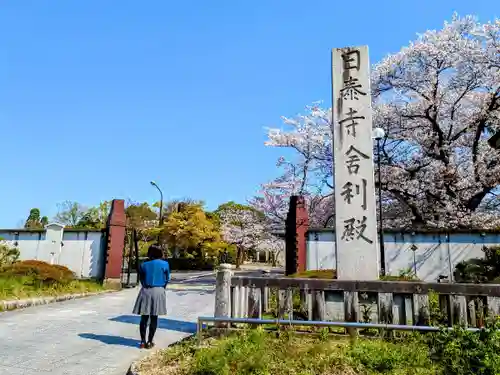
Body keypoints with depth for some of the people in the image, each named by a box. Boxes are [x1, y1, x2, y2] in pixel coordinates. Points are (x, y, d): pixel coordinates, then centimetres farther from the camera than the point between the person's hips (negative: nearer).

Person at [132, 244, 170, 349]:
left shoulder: (143, 265, 2)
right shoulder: (165, 264, -3)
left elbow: (141, 279, 7)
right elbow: (167, 279, 4)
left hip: (145, 291, 2)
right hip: (158, 291, -2)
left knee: (144, 317, 9)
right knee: (154, 318, 5)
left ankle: (143, 341, 10)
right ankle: (149, 342, 8)